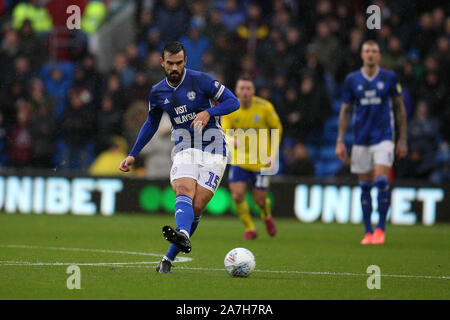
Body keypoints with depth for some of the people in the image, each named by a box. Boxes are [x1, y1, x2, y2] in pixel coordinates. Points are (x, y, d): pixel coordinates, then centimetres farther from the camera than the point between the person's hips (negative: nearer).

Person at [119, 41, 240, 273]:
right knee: (184, 191, -27)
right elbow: (151, 124, 23)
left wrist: (209, 112, -21)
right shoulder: (157, 92, 7)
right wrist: (133, 155, 21)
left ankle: (169, 257, -5)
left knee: (197, 206, -13)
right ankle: (183, 235, -54)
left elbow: (233, 102, -4)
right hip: (184, 150, 3)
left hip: (213, 150, -3)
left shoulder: (201, 80, -6)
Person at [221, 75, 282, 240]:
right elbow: (224, 132, -14)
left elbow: (277, 129, 1)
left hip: (261, 160, -1)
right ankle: (250, 229, 10)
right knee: (237, 195, -12)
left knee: (259, 199, 2)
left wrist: (273, 155, -6)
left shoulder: (265, 107, -11)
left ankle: (267, 216, 39)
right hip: (239, 160, 1)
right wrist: (232, 141, -39)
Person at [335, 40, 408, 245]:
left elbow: (400, 108, 7)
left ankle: (380, 228, -6)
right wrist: (340, 141, 5)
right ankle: (368, 232, 11)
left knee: (381, 180, -16)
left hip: (384, 137, -2)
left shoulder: (389, 78, 1)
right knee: (364, 186, 4)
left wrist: (403, 139, 5)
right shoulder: (352, 80, 4)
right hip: (360, 140, 2)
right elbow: (345, 111, 10)